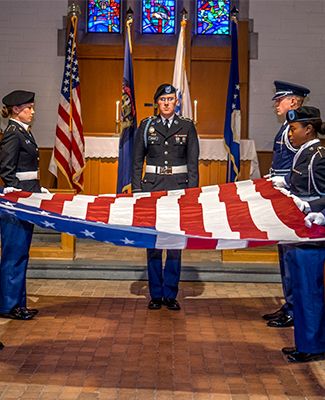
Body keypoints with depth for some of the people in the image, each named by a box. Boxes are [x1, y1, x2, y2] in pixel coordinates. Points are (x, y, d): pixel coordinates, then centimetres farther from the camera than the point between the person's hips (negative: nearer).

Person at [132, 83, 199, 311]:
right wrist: (136, 190, 0)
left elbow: (193, 163, 5)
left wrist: (192, 192, -3)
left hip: (179, 187, 0)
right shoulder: (147, 126, 7)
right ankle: (156, 295, 12)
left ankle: (171, 294, 12)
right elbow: (137, 161, 8)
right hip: (152, 187, 0)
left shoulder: (187, 127, 6)